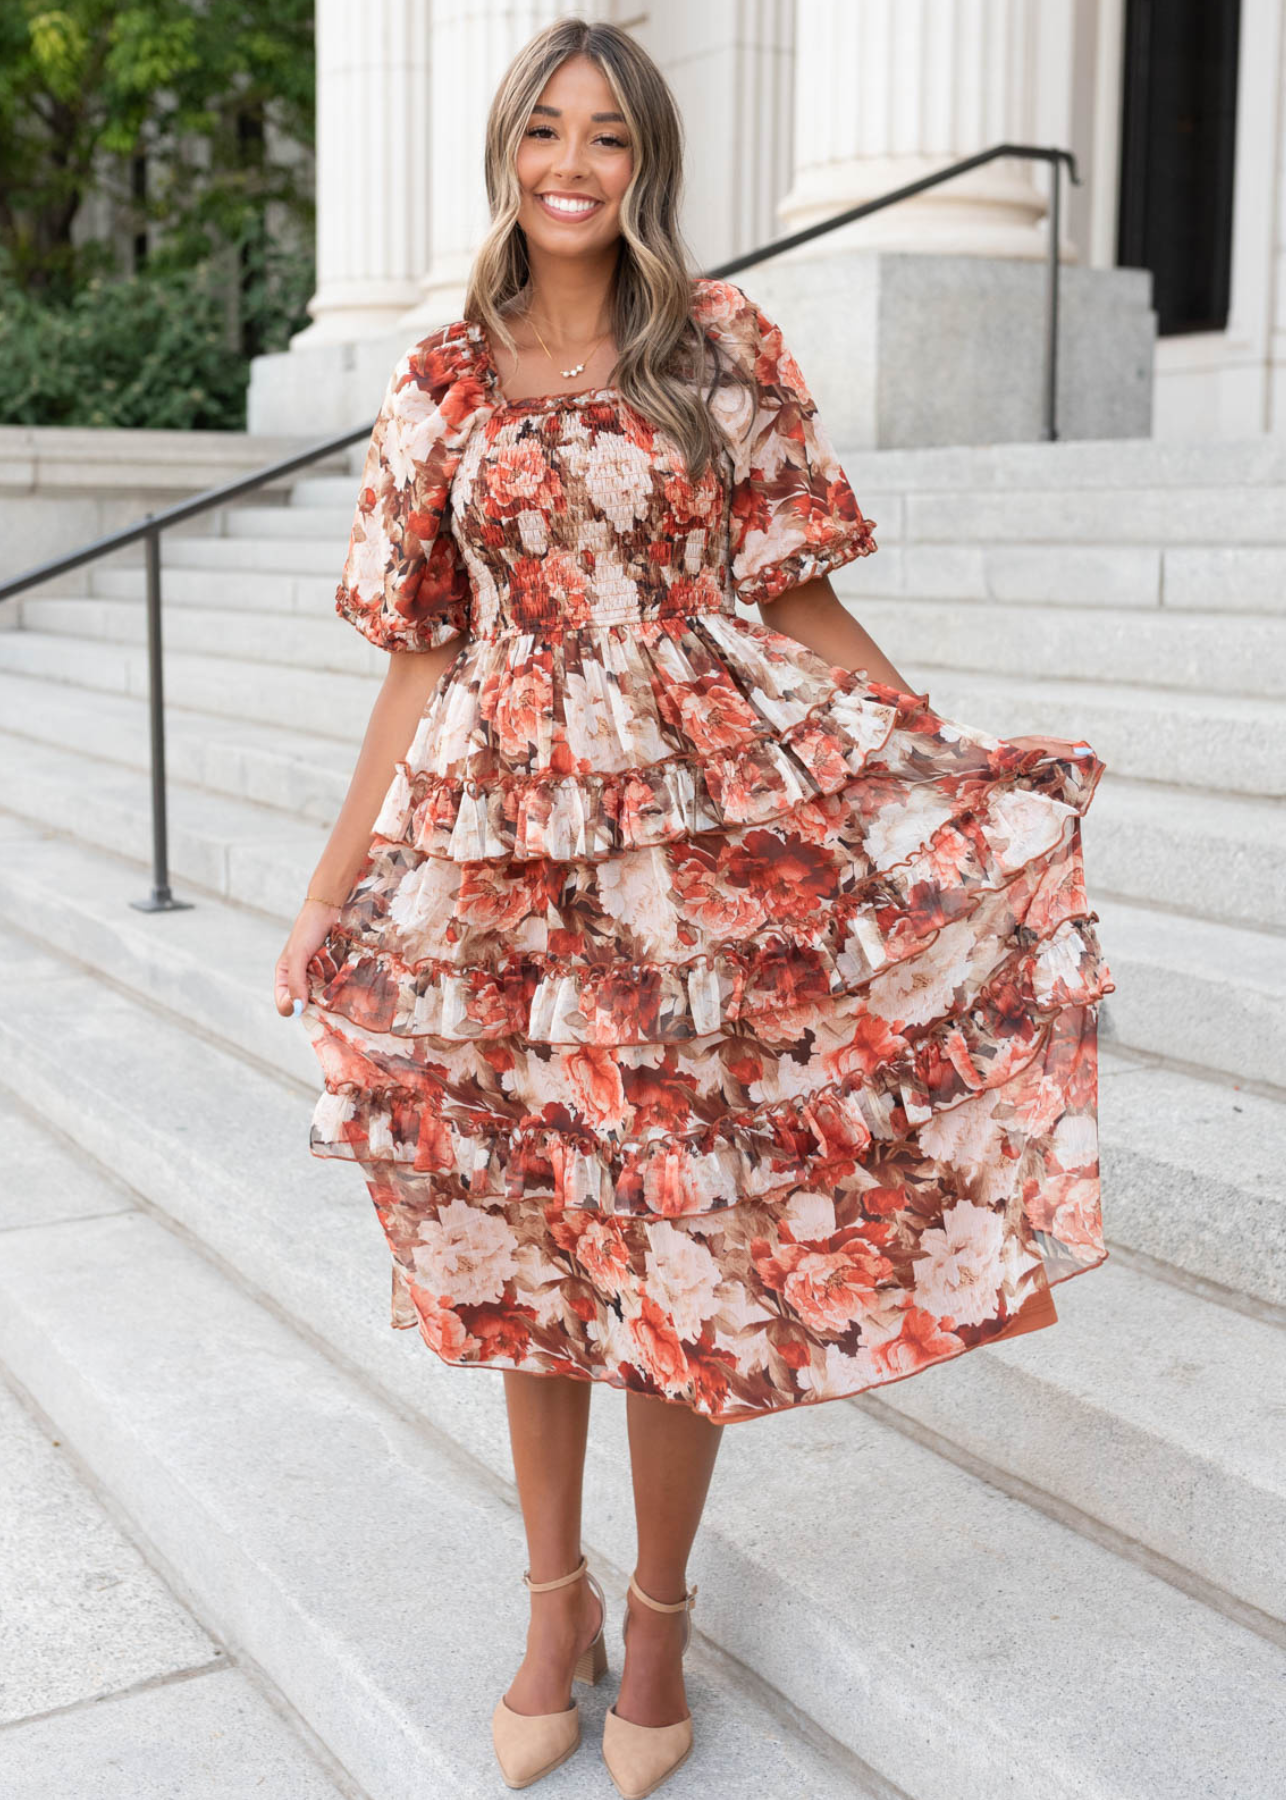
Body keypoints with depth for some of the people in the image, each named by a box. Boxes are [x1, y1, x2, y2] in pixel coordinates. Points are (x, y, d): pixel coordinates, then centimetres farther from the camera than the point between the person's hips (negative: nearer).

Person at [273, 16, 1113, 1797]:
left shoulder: (724, 348, 4)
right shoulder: (444, 383, 8)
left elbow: (804, 608, 5)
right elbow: (421, 655, 9)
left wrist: (967, 772, -2)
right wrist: (330, 894, 7)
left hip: (700, 829, -2)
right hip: (502, 836, 2)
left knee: (681, 1231, 3)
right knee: (520, 1225, 9)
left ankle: (658, 1610, 25)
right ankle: (555, 1597, 29)